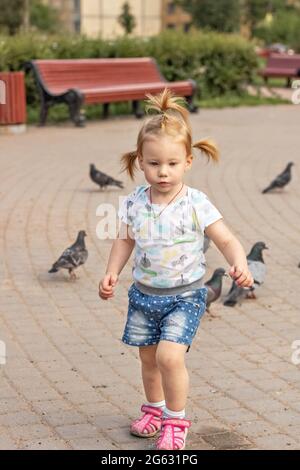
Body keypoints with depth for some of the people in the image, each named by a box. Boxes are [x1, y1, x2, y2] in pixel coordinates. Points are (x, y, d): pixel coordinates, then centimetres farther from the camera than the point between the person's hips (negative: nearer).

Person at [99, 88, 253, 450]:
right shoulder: (134, 203, -5)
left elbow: (226, 240, -14)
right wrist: (111, 273, -3)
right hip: (143, 294, 4)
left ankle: (176, 419, 5)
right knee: (148, 357, 15)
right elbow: (125, 240, 9)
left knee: (170, 355, -17)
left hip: (184, 296, -4)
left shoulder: (196, 204, -15)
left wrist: (239, 265, -32)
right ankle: (155, 408, 41)